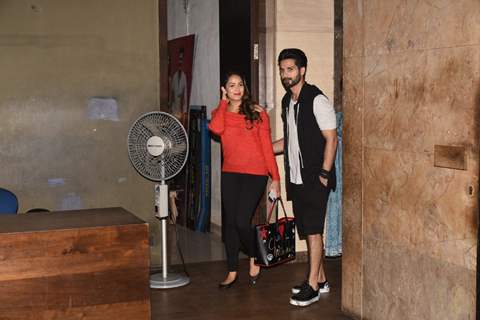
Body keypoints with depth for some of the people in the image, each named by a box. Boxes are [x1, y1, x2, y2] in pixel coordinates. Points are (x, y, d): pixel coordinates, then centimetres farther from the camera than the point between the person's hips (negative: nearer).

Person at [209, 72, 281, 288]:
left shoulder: (257, 113, 2)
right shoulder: (220, 112, 9)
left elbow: (267, 146, 0)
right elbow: (216, 128, -16)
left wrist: (275, 178, -3)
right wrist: (224, 102, -5)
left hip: (255, 174, -4)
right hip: (230, 174, 4)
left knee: (242, 221, -13)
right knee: (229, 222, 8)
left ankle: (253, 258, 17)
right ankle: (232, 272, 20)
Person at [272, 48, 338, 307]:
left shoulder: (317, 100, -12)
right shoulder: (287, 101, 13)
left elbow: (331, 139, -13)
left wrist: (324, 174, -17)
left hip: (314, 178, -8)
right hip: (296, 177, 8)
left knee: (313, 230, -5)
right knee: (307, 230, 12)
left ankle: (312, 286, 2)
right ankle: (320, 279, 22)